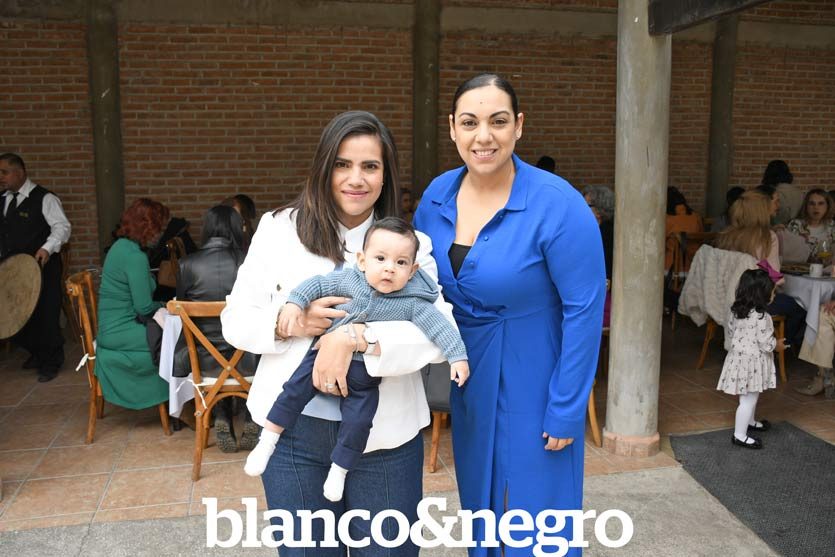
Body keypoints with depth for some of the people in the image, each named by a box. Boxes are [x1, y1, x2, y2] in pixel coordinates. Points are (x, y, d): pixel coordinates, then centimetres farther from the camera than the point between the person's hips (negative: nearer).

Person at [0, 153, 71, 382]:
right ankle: (36, 353, 32)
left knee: (46, 316, 0)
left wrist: (48, 248, -29)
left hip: (42, 269, -6)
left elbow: (62, 227, -14)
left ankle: (50, 363, 16)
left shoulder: (44, 198, -8)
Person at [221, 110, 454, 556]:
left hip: (385, 435, 0)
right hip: (295, 428, 1)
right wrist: (289, 322, -17)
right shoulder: (279, 230, 1)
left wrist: (357, 337, -27)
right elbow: (235, 320, 4)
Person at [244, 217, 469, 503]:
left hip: (364, 375, -1)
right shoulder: (350, 280, -9)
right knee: (295, 389, -4)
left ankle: (339, 469, 18)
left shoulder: (413, 304, -14)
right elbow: (318, 284, 0)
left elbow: (439, 326, -14)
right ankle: (267, 441, 15)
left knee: (358, 421, -6)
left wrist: (457, 356, -21)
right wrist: (294, 302, -11)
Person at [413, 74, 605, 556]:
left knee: (534, 508, 10)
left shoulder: (558, 205, -21)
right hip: (469, 380, 6)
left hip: (533, 383, -5)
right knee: (480, 501, 22)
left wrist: (566, 410, -16)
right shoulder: (437, 196, -4)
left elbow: (585, 311, -18)